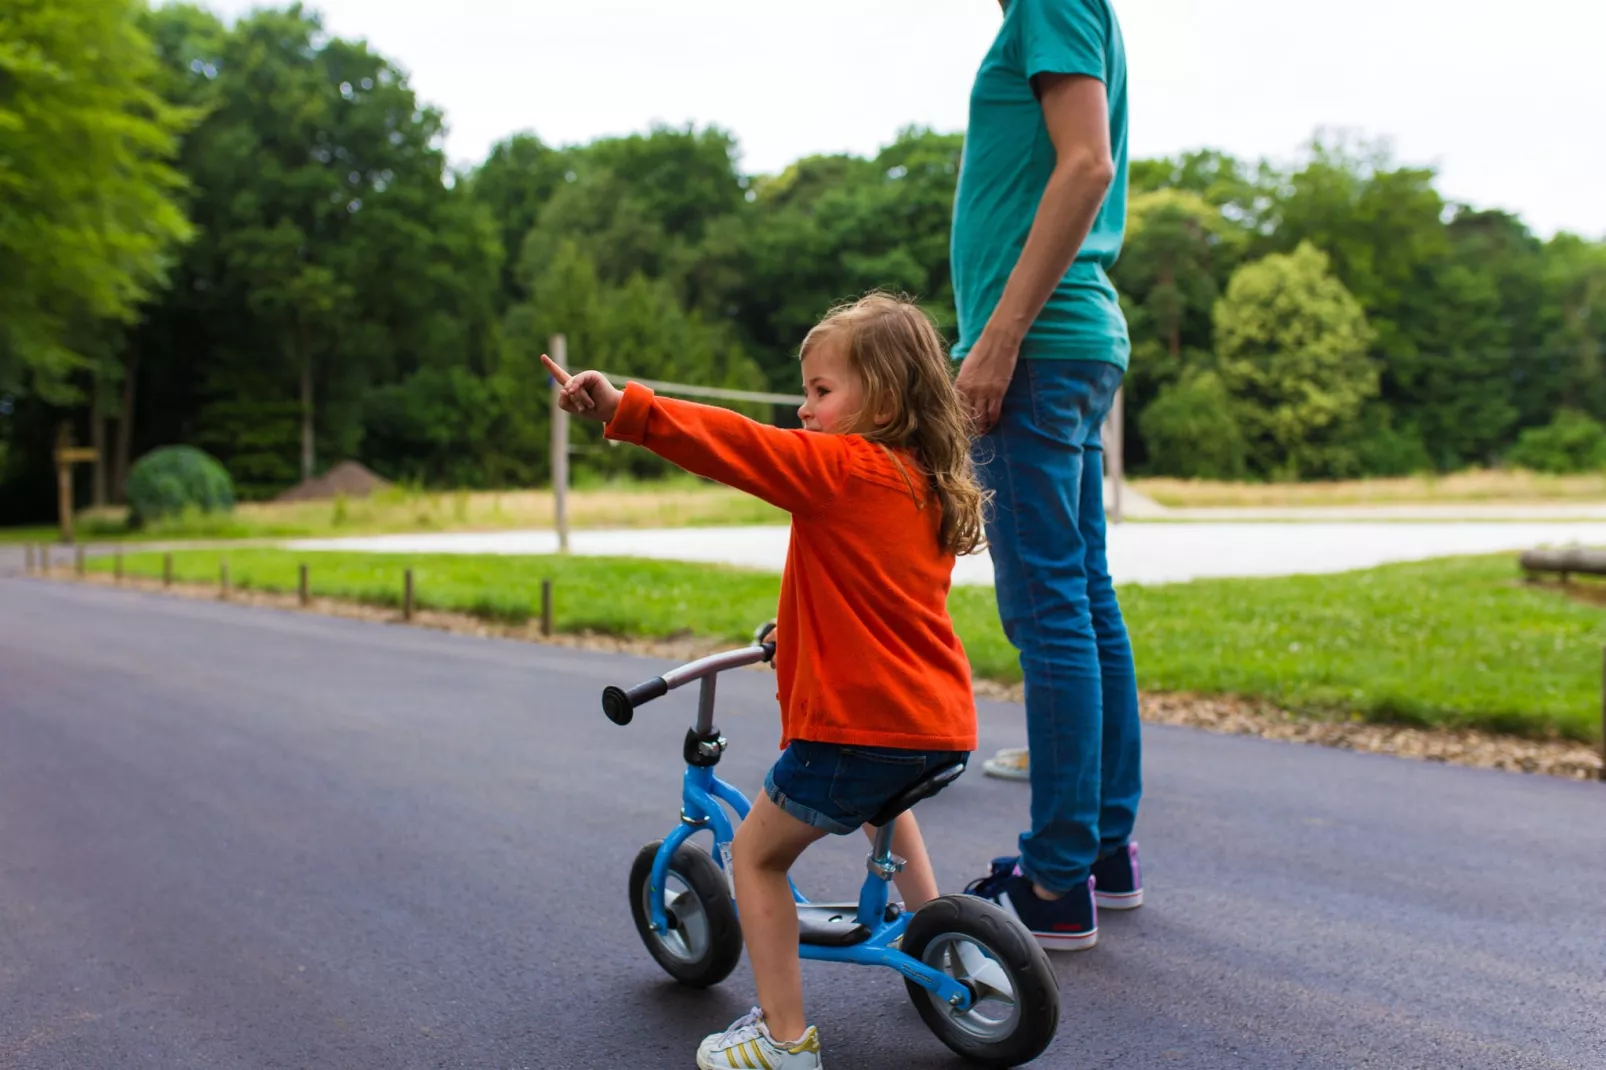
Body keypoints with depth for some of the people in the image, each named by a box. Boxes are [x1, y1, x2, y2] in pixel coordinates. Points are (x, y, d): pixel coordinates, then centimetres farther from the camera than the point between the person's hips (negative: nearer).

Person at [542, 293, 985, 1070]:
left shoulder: (840, 467, -11)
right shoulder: (927, 486, 14)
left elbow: (736, 446, -23)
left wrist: (623, 409, -29)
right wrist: (800, 621, 33)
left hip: (856, 721, -9)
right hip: (941, 726, 9)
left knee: (757, 852, 8)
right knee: (881, 800, 39)